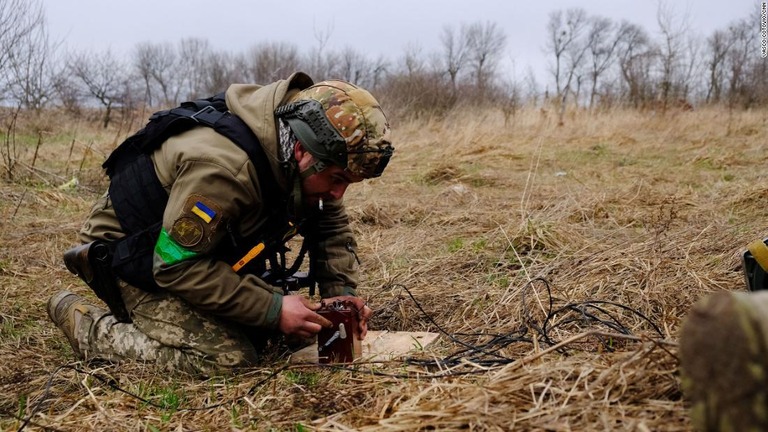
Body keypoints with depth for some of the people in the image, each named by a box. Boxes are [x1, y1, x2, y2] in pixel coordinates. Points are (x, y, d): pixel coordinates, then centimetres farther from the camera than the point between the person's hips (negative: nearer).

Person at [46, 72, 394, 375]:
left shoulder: (299, 159, -12)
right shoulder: (221, 168, -38)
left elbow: (331, 226, 2)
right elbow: (177, 266, -33)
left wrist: (342, 290, -14)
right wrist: (272, 310, -31)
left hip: (208, 249, 8)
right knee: (227, 358, -22)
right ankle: (85, 324, -4)